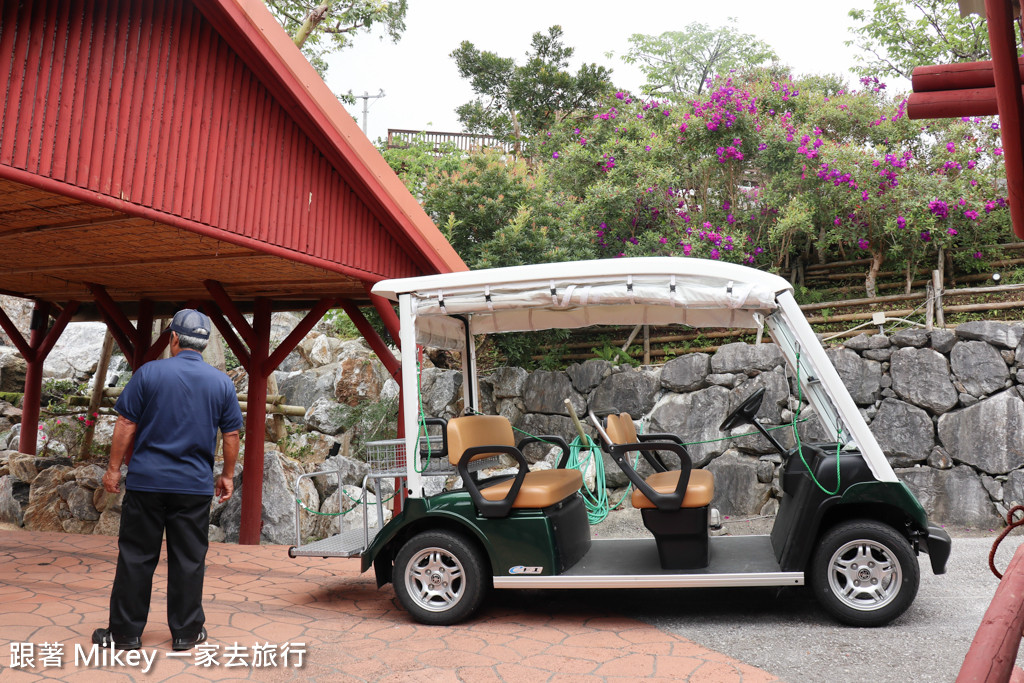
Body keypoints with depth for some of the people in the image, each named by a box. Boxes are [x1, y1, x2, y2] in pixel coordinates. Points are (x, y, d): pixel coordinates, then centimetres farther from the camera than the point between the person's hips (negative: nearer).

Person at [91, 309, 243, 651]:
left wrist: (114, 468, 5)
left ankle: (126, 632, 17)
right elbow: (231, 435, 3)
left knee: (136, 557, 9)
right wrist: (227, 475, 13)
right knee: (188, 559, 8)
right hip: (195, 485, 1)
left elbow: (126, 425, -4)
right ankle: (186, 632, 16)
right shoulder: (222, 382, 1)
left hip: (146, 481, -1)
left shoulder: (149, 373, -4)